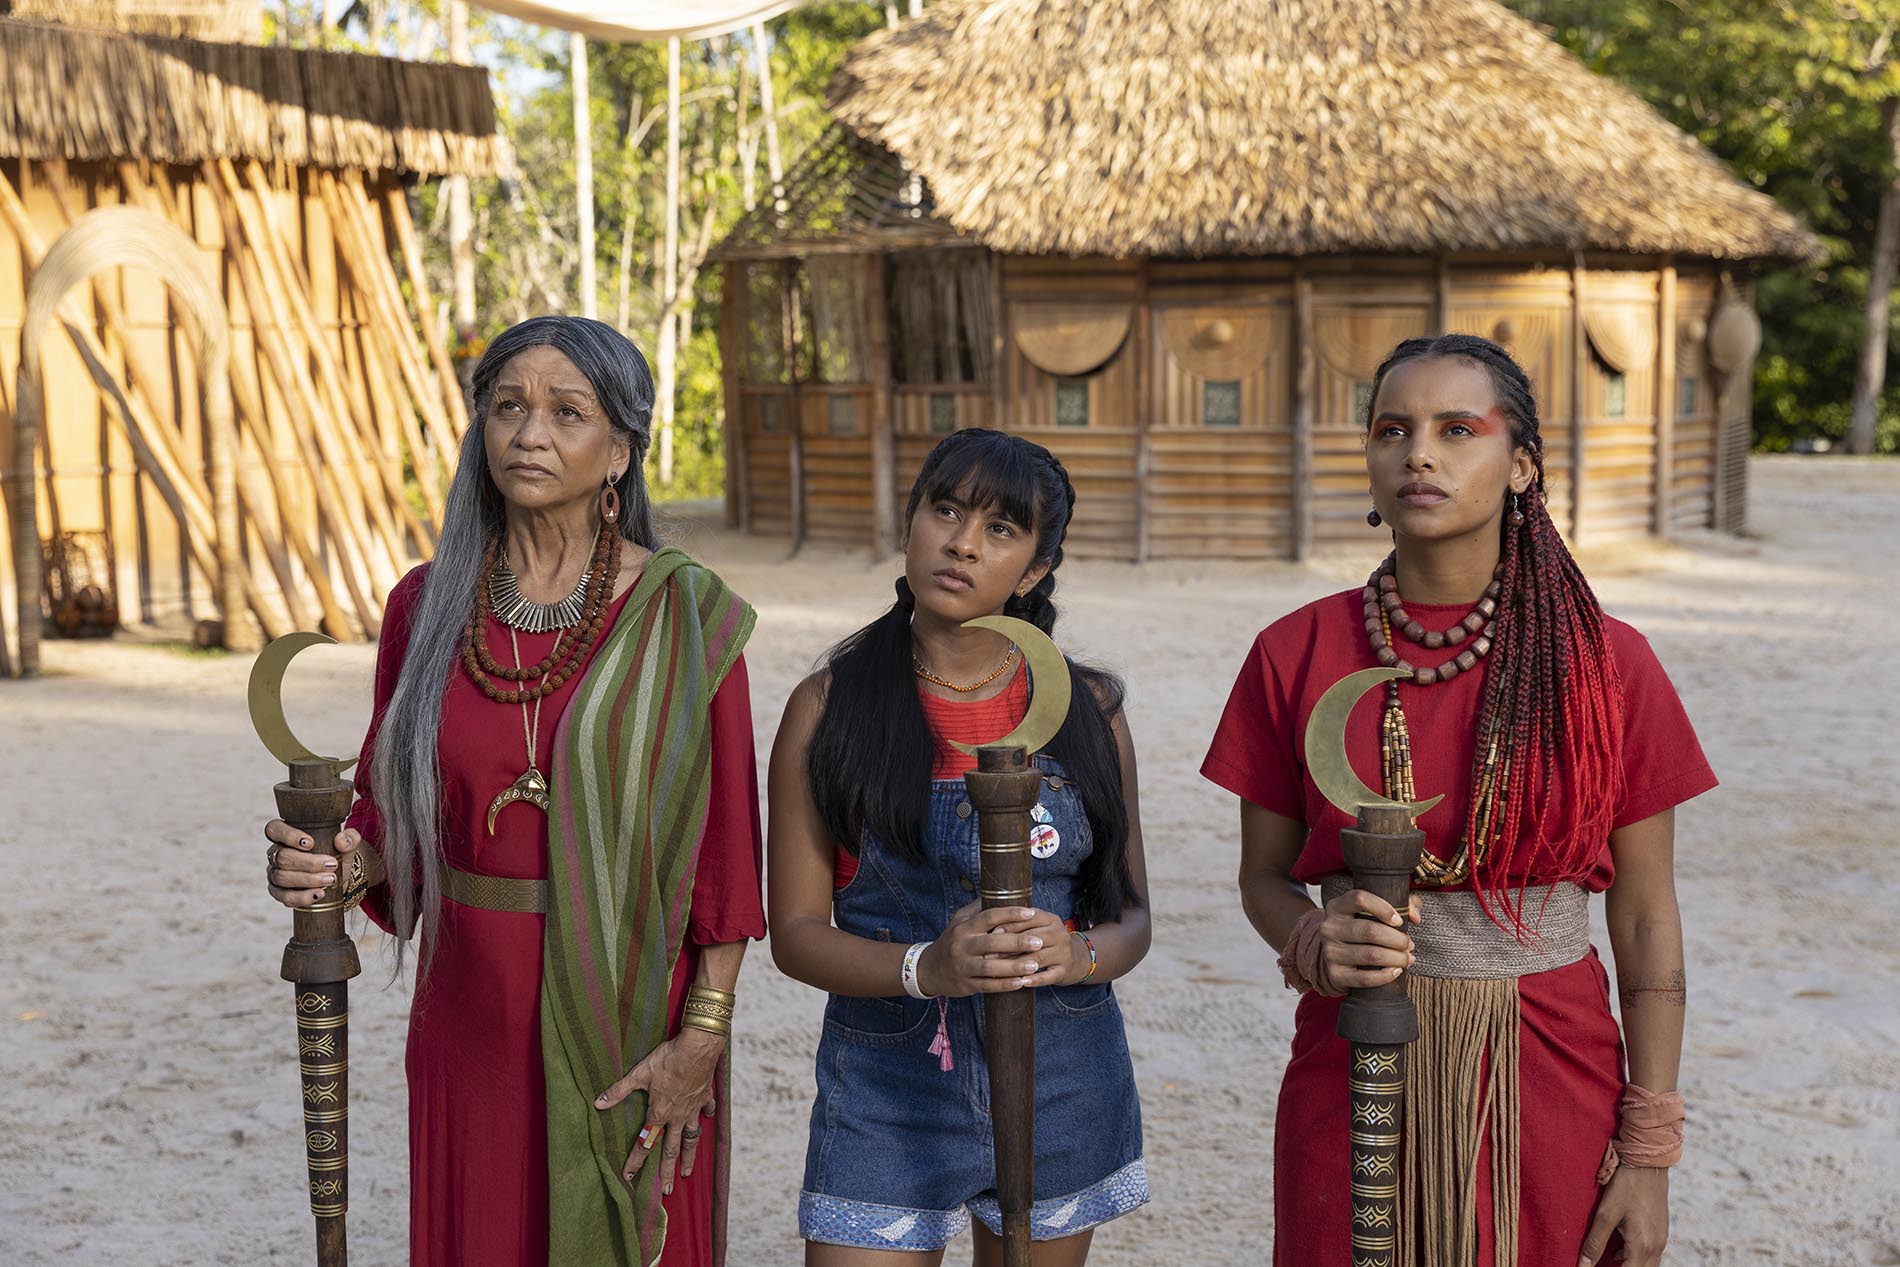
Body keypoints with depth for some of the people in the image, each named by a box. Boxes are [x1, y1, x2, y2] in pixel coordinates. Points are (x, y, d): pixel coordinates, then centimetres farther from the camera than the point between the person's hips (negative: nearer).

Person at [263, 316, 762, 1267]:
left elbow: (725, 844, -7)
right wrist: (345, 865, -12)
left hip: (631, 1022, -3)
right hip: (472, 1016, 3)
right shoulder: (427, 607, 2)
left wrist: (704, 1036, -11)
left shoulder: (682, 616, -8)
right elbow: (395, 806, 10)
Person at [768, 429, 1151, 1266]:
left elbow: (1132, 914, 6)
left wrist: (1075, 956, -17)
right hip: (885, 1086, -2)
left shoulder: (1087, 709, 2)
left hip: (1061, 1086, 2)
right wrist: (927, 968, -22)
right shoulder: (830, 708, -3)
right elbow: (795, 931, -4)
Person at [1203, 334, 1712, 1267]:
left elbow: (1646, 920, -2)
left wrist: (1649, 1153, -3)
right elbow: (1264, 874, 6)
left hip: (1549, 1082, -1)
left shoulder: (1605, 663, -6)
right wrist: (1313, 941, -17)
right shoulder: (1296, 654, -3)